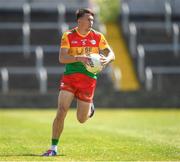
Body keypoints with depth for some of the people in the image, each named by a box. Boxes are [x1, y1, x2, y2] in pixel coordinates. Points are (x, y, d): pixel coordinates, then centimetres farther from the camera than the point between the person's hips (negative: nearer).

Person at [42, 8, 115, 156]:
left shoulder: (97, 37, 4)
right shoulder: (68, 36, -2)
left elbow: (111, 54, 8)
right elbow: (62, 58, -11)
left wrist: (107, 59, -17)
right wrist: (79, 58, -27)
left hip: (88, 79, 1)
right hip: (69, 77, -1)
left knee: (82, 119, 4)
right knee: (61, 112, -13)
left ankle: (90, 108, 41)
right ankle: (54, 148, -2)